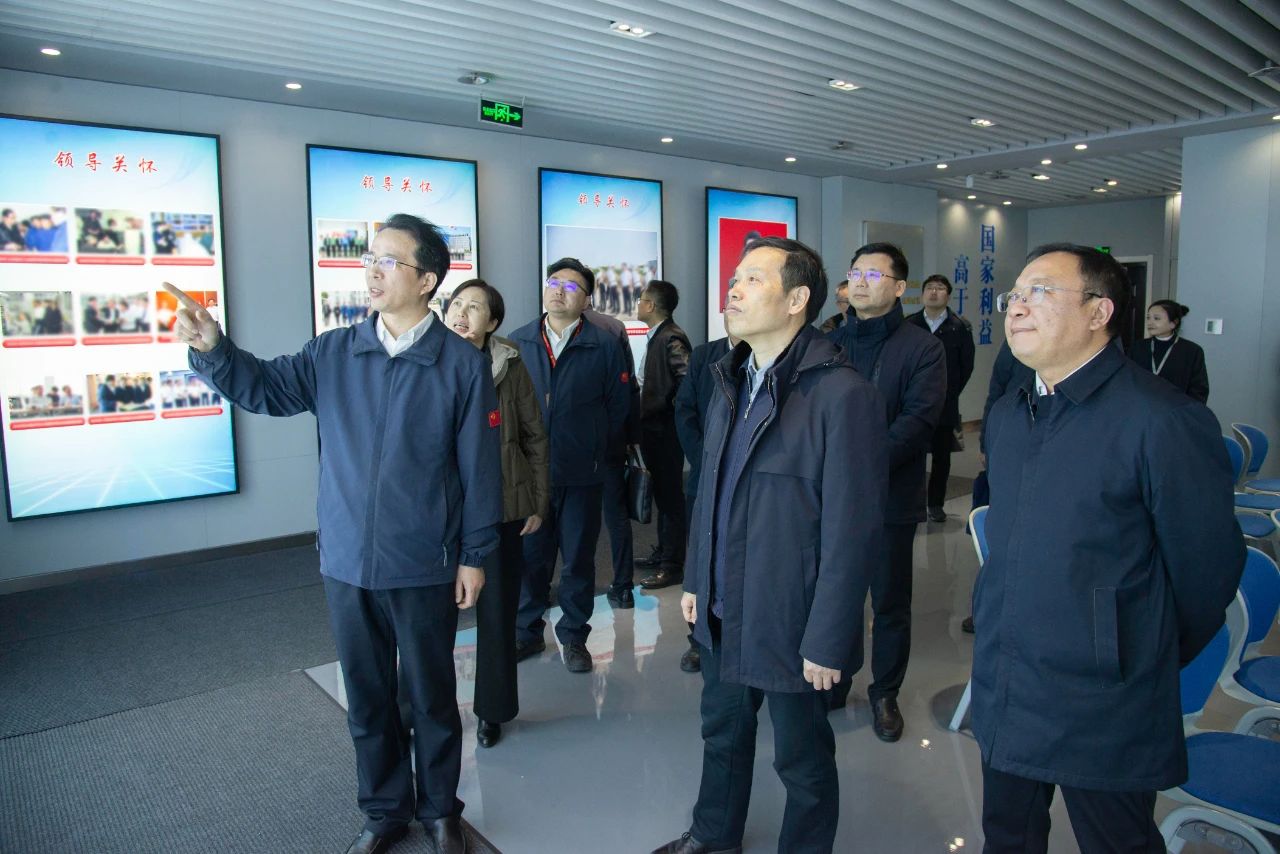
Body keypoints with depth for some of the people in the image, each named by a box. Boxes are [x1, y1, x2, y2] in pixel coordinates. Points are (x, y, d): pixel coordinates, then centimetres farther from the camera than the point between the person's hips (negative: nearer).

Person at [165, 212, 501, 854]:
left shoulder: (463, 364, -10)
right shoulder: (334, 353, 0)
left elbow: (479, 467, -8)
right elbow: (266, 388, 6)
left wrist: (475, 554, -6)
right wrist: (212, 349, -14)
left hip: (424, 567, -3)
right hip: (346, 562, 4)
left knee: (431, 696, 13)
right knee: (367, 697, 18)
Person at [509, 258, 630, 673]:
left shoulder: (605, 346, -1)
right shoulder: (517, 342, 5)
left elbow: (618, 408, 2)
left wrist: (595, 452, 2)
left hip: (581, 474, -1)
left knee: (579, 558, 9)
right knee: (529, 556, 11)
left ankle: (573, 636, 25)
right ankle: (527, 632, 28)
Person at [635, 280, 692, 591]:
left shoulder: (671, 339, -17)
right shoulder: (656, 336, 13)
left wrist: (672, 413, -16)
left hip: (665, 430, -10)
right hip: (653, 428, 10)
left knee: (670, 497, -2)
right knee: (662, 495, 18)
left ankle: (672, 566, 6)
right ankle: (664, 553, 30)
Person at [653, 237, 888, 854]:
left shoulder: (843, 396, -19)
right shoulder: (732, 382, 5)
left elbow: (852, 533, -19)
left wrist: (826, 642, -16)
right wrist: (696, 579, 13)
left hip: (789, 621, -7)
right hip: (722, 611, 7)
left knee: (801, 757, 15)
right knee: (722, 731, 25)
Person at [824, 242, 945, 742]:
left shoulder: (922, 348, -3)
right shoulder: (830, 342, 8)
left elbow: (918, 420, -14)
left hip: (891, 497, -2)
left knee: (890, 605, 11)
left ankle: (885, 694, 29)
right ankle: (834, 684, 31)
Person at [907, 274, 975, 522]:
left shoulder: (960, 328, 1)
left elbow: (966, 365, 4)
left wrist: (950, 392, 2)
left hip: (945, 404, 0)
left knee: (941, 456, 7)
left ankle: (935, 504, 17)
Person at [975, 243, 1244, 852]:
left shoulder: (1163, 421, -17)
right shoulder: (1005, 416, 8)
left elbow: (1207, 567, -10)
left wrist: (1148, 660, 3)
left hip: (1104, 710, -6)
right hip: (1001, 692, 7)